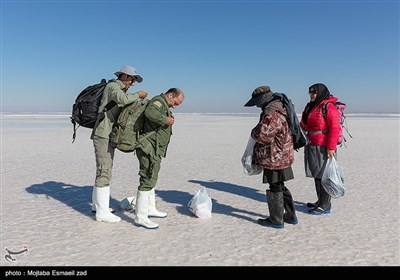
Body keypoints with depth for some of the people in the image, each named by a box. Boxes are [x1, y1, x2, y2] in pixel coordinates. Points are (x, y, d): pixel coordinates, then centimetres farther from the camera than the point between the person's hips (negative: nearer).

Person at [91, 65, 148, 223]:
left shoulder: (120, 90, 22)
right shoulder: (113, 86, -9)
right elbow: (123, 99, -30)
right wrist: (138, 95, -15)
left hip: (109, 135, 10)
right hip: (103, 134, -10)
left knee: (105, 169, 15)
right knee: (104, 171, -11)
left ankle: (98, 204, 26)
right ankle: (102, 212, -7)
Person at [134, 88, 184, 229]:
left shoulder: (164, 106, 20)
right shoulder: (158, 101, -13)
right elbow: (150, 112, -34)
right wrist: (165, 119, -24)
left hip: (155, 151, 11)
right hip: (149, 149, -11)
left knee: (151, 179, 19)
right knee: (147, 180, -10)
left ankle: (150, 209, 33)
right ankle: (140, 217, -7)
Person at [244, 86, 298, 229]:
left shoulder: (272, 114, -23)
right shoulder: (280, 109, 12)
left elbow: (262, 135, -26)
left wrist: (254, 132, -5)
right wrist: (258, 132, 11)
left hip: (274, 158, -10)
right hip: (283, 156, 10)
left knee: (275, 188, 2)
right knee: (280, 187, 20)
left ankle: (276, 220, 15)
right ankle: (290, 216, 30)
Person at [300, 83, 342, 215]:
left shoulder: (329, 107, -12)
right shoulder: (310, 107, 16)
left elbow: (335, 128, -18)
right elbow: (304, 125, 25)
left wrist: (331, 147, -21)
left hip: (324, 148, -9)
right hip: (312, 147, 9)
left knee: (324, 176, -3)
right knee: (316, 175, 14)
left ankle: (325, 206, 6)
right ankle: (320, 202, 26)